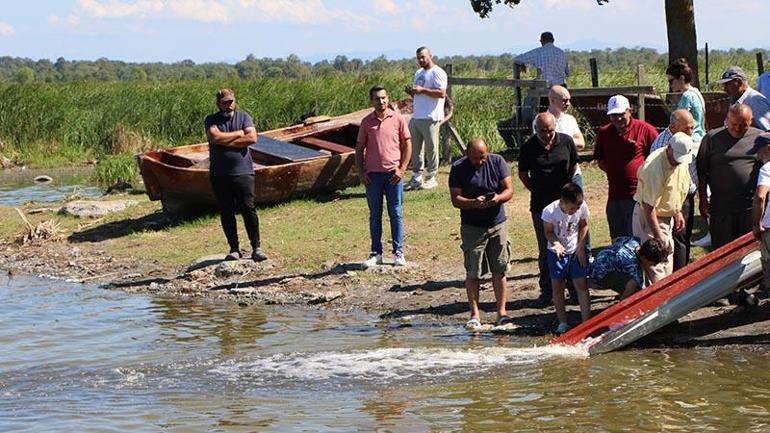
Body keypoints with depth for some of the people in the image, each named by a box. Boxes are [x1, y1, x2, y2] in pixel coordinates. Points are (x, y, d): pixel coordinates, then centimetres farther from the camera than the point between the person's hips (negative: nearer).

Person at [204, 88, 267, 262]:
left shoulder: (243, 117, 8)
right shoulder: (211, 120, 6)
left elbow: (252, 138, -7)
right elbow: (215, 137, -14)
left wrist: (226, 141, -9)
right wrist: (239, 134, -5)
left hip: (243, 171, -1)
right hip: (220, 174, 1)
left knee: (248, 209, -8)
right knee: (226, 213, 4)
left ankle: (256, 248, -4)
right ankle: (234, 248, 12)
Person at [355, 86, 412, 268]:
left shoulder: (397, 119, -1)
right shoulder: (367, 122, 3)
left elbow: (407, 144, 3)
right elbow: (359, 148, 8)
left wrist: (402, 169, -5)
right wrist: (361, 172, -1)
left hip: (393, 173, -1)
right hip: (372, 174, 1)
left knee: (396, 214, 4)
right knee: (375, 215, 7)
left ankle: (398, 253, 12)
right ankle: (376, 253, 13)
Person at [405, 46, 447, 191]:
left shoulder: (437, 72, -8)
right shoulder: (418, 73, 19)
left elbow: (441, 93, -19)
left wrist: (422, 90, -21)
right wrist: (411, 92, 4)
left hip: (430, 118, -8)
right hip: (416, 116, 8)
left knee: (431, 148, 0)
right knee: (415, 148, 8)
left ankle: (431, 178, 6)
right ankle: (417, 178, 14)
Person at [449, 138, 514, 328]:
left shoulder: (497, 162, -1)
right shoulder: (458, 168, -6)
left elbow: (509, 190, -1)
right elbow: (455, 199, -8)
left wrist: (499, 198, -23)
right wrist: (474, 203, -27)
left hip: (497, 224, 2)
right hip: (472, 227, -2)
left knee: (499, 270, 3)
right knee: (473, 273, -1)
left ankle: (502, 312, 10)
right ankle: (475, 314, 5)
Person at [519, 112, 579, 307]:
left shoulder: (566, 142, -4)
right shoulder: (529, 148, -6)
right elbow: (523, 174, 8)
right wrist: (537, 191, 5)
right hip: (541, 205, 0)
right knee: (545, 250, 7)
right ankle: (546, 290, 15)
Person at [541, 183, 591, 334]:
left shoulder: (582, 207, -17)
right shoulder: (550, 211, -24)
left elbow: (584, 226, 1)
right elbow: (548, 231, -10)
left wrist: (581, 247, -5)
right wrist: (556, 243, -30)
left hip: (576, 251, 1)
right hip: (557, 252, -1)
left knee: (582, 285, -3)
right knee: (558, 287, 2)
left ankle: (586, 321, 1)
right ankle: (563, 323, 10)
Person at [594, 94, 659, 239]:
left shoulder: (645, 129, -6)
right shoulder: (604, 133, 9)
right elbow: (600, 161, 17)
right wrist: (614, 172, 2)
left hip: (638, 194, -5)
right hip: (615, 196, 5)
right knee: (617, 241, 13)